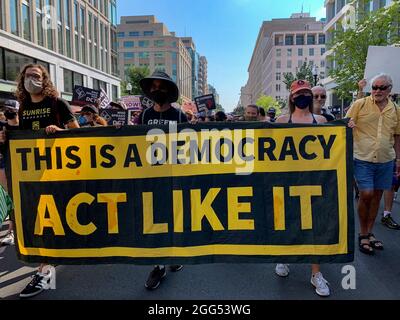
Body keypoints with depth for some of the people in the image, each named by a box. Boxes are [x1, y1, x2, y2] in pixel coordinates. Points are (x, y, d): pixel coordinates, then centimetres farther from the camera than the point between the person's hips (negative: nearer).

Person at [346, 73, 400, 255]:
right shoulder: (360, 104, -3)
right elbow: (345, 125, -1)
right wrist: (349, 125, -25)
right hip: (363, 159, -4)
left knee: (377, 196, 11)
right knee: (366, 195, -8)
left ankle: (369, 233, 27)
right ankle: (362, 234, 12)